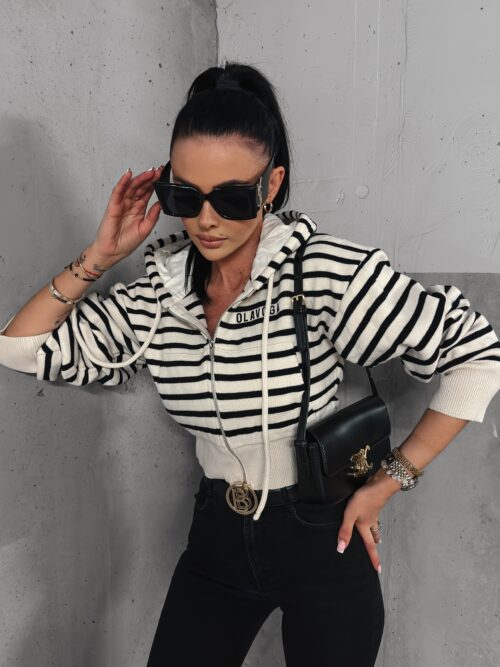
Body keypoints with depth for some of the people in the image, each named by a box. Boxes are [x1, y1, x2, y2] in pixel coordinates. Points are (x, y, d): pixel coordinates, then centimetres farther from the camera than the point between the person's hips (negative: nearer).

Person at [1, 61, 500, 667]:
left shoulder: (326, 270, -21)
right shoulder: (158, 290, -6)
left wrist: (388, 481, -14)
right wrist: (100, 256, -9)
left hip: (321, 536, -3)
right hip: (217, 535, 4)